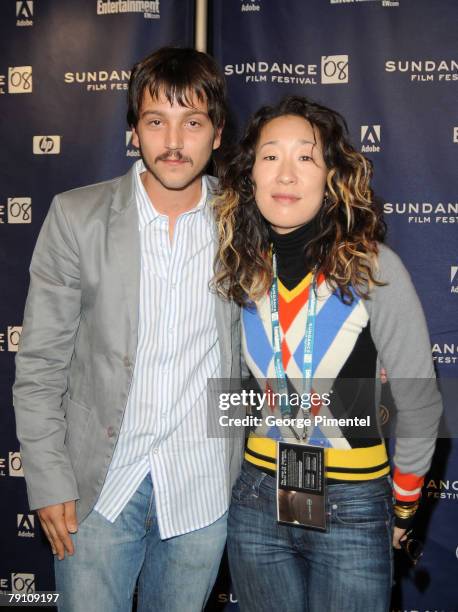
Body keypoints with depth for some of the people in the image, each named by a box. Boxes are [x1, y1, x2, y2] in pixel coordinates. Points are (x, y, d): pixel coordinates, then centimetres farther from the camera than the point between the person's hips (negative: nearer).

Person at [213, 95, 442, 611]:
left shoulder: (373, 268, -15)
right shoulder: (236, 270, -3)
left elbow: (420, 406, -6)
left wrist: (401, 510, 3)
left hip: (352, 511, -3)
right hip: (257, 501, 3)